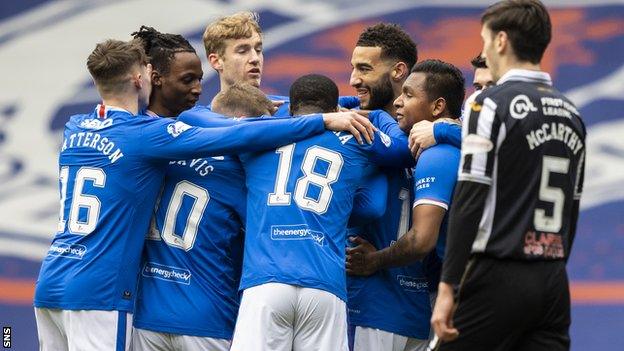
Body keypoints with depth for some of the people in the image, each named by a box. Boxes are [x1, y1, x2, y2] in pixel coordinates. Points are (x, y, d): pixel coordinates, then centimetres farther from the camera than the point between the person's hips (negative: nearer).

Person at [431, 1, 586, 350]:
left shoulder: (493, 104, -7)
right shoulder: (571, 113, 14)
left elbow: (470, 201, -13)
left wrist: (447, 288, -14)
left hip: (499, 280, -6)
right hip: (553, 282, 6)